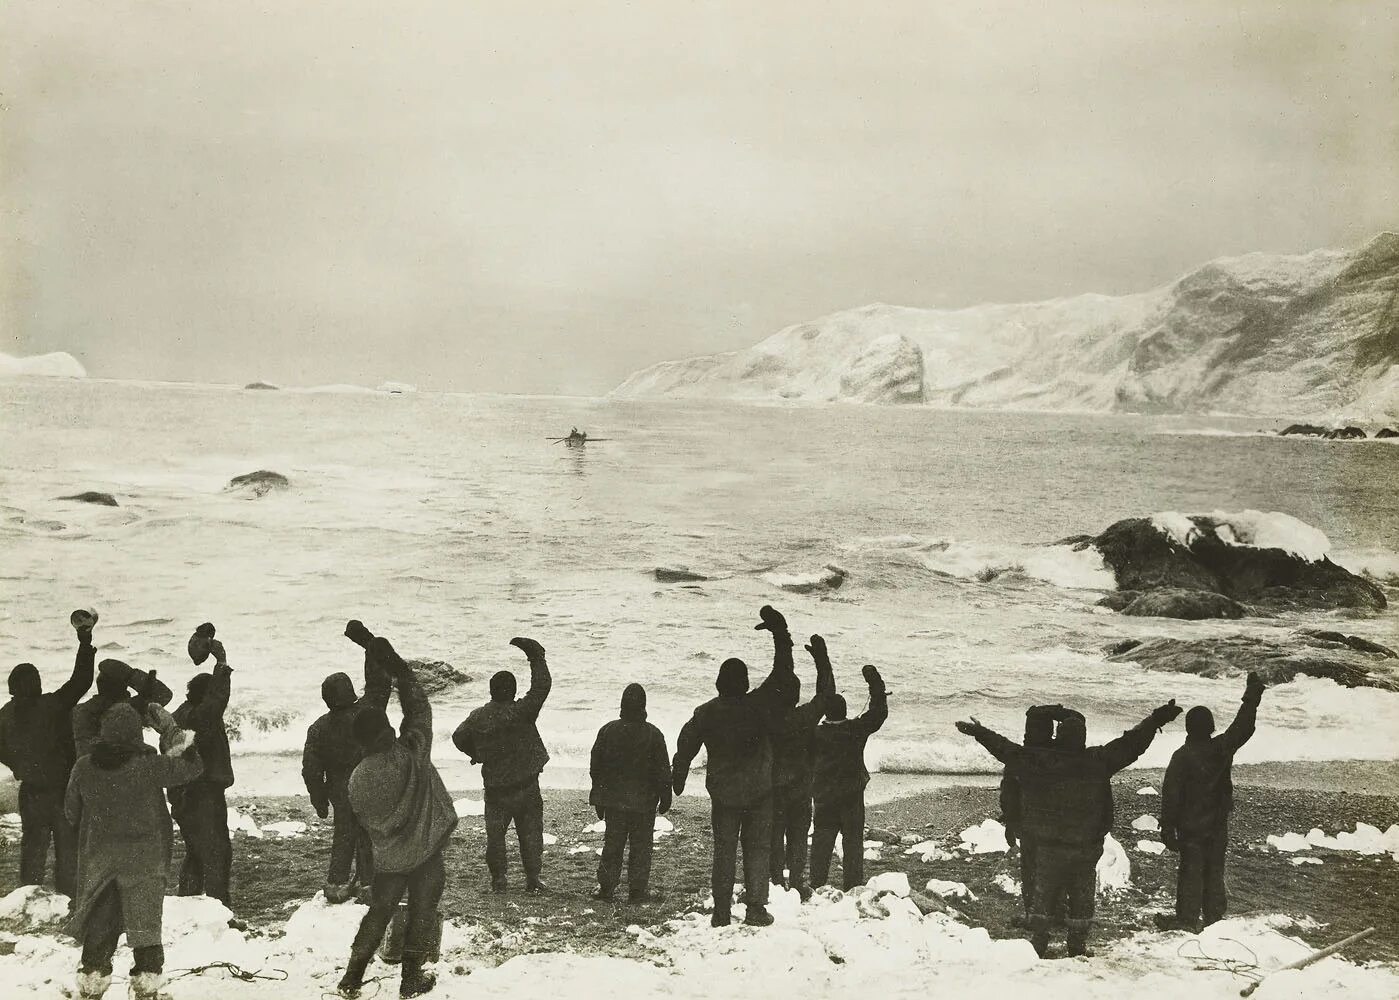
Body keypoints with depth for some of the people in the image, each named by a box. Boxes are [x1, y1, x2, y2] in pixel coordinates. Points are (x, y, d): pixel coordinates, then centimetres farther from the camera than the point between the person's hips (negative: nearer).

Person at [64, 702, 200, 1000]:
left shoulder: (83, 767, -6)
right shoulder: (149, 765, -18)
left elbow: (72, 812, 6)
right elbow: (190, 765, -5)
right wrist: (168, 728, 1)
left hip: (97, 859, 3)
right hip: (143, 861, -3)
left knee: (98, 924, 13)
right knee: (146, 927, 7)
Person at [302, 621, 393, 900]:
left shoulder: (319, 729, -8)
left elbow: (311, 770, -5)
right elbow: (379, 682, -10)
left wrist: (319, 801, 7)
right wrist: (368, 644, -7)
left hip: (340, 793, 3)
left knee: (343, 835, 17)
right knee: (369, 837, 8)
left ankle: (337, 883, 19)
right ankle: (368, 884, 11)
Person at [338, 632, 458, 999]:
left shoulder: (359, 778, -14)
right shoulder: (412, 753, -21)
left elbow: (363, 817, 1)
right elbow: (418, 707, -11)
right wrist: (396, 667, -5)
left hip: (387, 858, 2)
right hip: (426, 852, -2)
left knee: (379, 912, 17)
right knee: (422, 912, 12)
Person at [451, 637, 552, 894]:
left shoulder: (478, 717, -5)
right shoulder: (522, 712, -17)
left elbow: (459, 738, 7)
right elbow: (542, 685, -16)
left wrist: (477, 754, 24)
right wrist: (535, 656, -8)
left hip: (495, 788, 2)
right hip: (526, 786, -2)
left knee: (495, 833, 13)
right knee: (530, 832, 8)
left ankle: (498, 878, 15)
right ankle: (532, 878, 10)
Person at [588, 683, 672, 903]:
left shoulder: (607, 731, -2)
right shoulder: (653, 734, -10)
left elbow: (596, 767, 5)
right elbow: (663, 771, -5)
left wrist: (598, 801, 14)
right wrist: (665, 799, 6)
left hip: (613, 801, 2)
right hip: (644, 802, -2)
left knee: (612, 844, 11)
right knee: (640, 846, 5)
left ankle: (606, 886, 13)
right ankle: (637, 890, 5)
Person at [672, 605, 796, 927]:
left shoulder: (706, 713, -6)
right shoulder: (760, 705, -11)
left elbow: (686, 746, 3)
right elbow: (783, 675, -4)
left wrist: (677, 779, 18)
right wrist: (780, 633, 0)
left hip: (723, 794, 1)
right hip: (759, 792, -1)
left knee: (723, 850, 9)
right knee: (757, 849, 6)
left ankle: (722, 911, 6)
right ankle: (756, 907, -1)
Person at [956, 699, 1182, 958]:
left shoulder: (1038, 761, -10)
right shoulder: (1098, 761, -8)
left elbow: (1007, 750, -3)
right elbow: (1131, 743, -5)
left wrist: (980, 732, 9)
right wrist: (1158, 719, 2)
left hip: (1048, 846, 0)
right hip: (1086, 847, 0)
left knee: (1043, 894, 12)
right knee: (1082, 898, 11)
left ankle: (1037, 942, 11)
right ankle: (1078, 946, 13)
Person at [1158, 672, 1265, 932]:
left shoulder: (1182, 756, -17)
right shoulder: (1223, 747, -8)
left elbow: (1171, 794, -15)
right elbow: (1243, 726, 8)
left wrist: (1168, 828, -9)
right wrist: (1253, 694, 20)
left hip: (1191, 826, -4)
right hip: (1218, 824, 4)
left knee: (1191, 871, 3)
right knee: (1215, 870, 15)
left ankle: (1188, 918, 5)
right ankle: (1214, 915, 22)